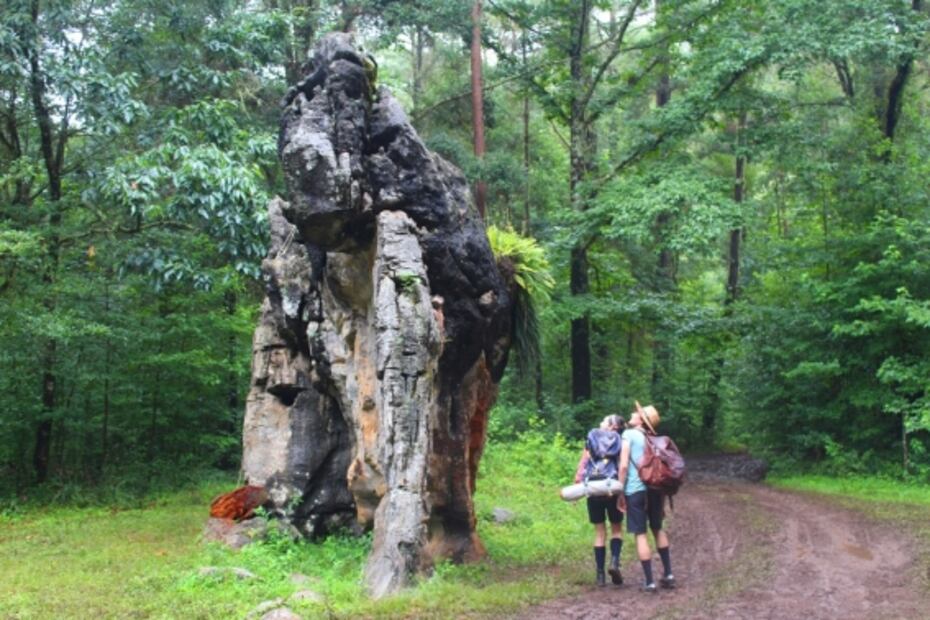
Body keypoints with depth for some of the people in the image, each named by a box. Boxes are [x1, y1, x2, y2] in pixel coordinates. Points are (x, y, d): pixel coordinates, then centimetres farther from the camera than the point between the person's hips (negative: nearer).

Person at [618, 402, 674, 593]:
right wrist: (663, 501, 22)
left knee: (640, 534, 1)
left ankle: (649, 582, 2)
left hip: (636, 489, -6)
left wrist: (620, 491, -4)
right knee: (658, 529, 23)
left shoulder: (629, 434, -1)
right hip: (655, 487, 6)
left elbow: (624, 465, -11)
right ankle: (668, 574, 26)